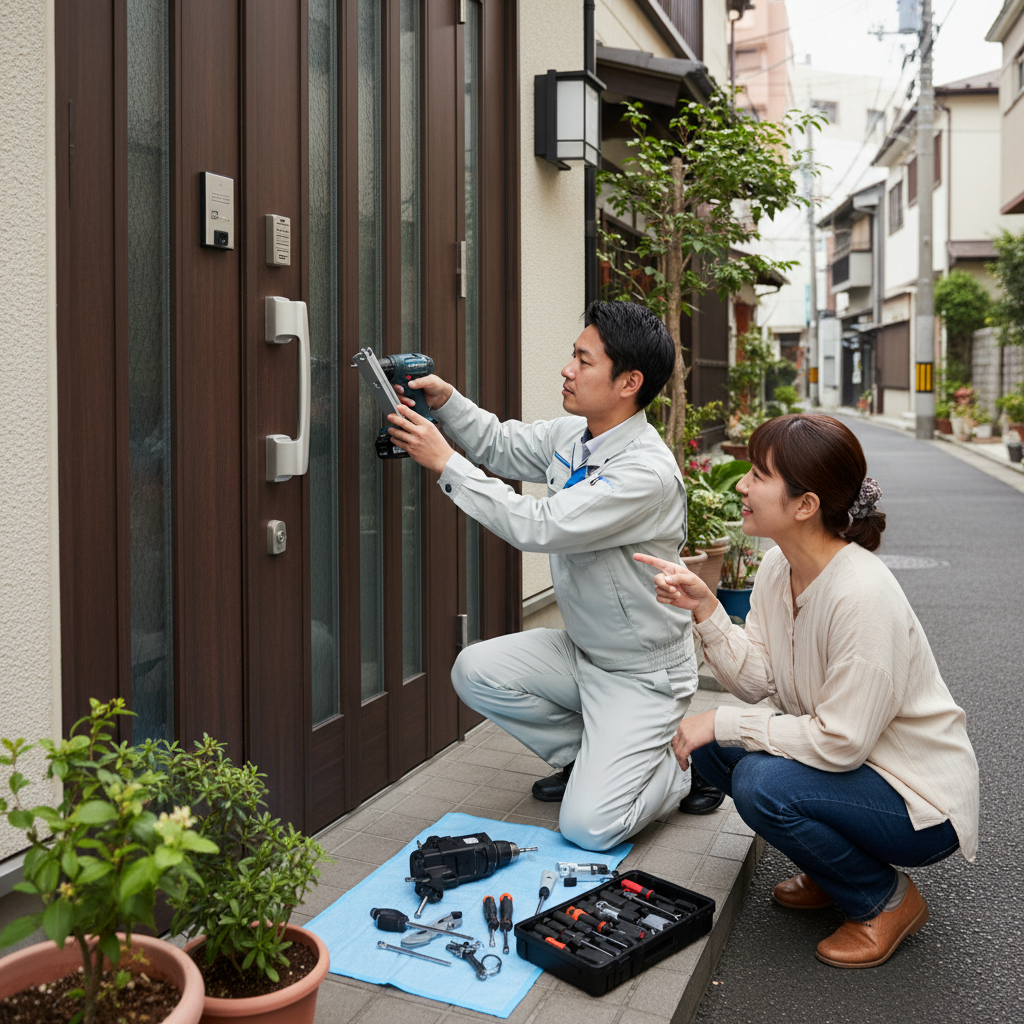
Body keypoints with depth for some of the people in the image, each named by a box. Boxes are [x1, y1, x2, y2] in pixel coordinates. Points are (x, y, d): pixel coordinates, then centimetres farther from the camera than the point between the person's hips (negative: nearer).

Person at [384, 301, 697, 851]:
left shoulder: (648, 473, -29)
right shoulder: (572, 435, -2)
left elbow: (538, 527, -32)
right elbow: (501, 443, 13)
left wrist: (445, 462, -27)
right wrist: (445, 398, -5)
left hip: (641, 675, -8)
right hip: (582, 650, 8)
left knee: (587, 828, -15)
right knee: (475, 670, -8)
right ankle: (588, 755, 12)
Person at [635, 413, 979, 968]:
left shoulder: (862, 595, -31)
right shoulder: (777, 567, -4)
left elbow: (840, 742, -28)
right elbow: (761, 683, -3)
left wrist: (723, 722, -22)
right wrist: (705, 610, -14)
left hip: (923, 802, -8)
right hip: (842, 756, 8)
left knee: (763, 783, -28)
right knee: (709, 746, -5)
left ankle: (887, 900, 1)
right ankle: (831, 868, 15)